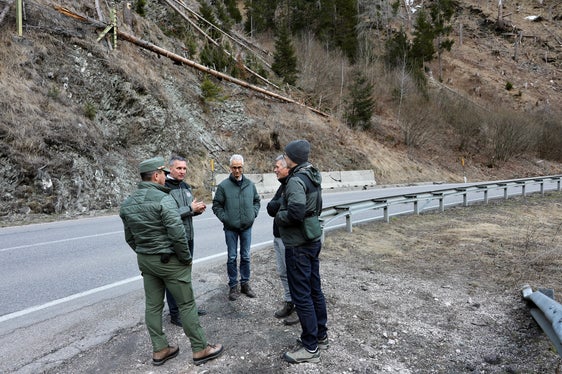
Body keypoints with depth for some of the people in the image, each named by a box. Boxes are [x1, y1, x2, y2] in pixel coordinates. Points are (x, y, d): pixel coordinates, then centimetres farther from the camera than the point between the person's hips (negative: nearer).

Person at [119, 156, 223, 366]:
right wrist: (186, 258, -11)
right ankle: (200, 350, 13)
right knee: (186, 304, 3)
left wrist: (143, 254, 18)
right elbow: (177, 234, -24)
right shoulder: (163, 199, -20)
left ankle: (159, 350, 25)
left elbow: (129, 238, 11)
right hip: (169, 260, -7)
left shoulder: (127, 203, 6)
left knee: (153, 305, 14)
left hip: (144, 261, 8)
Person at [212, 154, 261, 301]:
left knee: (246, 257, 11)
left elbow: (256, 200, 15)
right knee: (232, 257, 6)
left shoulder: (250, 184, 3)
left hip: (247, 227, 3)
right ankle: (233, 286, 19)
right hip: (230, 228, -3)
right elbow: (216, 205, -2)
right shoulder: (223, 185, -7)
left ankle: (245, 283, 25)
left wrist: (254, 213, 2)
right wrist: (224, 218, -11)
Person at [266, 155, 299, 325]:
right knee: (283, 273, 18)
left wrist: (273, 206, -9)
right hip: (278, 236, 10)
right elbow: (271, 207, 6)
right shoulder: (283, 185, 14)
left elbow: (271, 207, -27)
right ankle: (289, 303, 32)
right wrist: (276, 207, -10)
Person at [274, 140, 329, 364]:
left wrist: (279, 216, -13)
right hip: (313, 239, 10)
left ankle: (310, 348, 13)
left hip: (298, 244, -10)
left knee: (301, 295, 1)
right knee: (315, 290, 18)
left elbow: (295, 212, -32)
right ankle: (321, 336, 31)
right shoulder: (312, 177, 9)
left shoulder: (296, 180, -20)